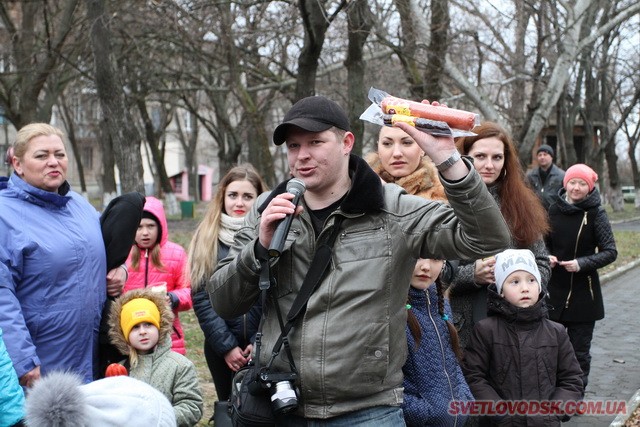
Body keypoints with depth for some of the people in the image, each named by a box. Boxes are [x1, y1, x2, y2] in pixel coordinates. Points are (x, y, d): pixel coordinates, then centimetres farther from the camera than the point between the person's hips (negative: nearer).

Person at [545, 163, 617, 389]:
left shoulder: (596, 213, -8)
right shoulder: (554, 209, 2)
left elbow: (610, 252, -7)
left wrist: (582, 264, -20)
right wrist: (547, 257, -5)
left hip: (583, 294, -3)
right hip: (554, 292, 3)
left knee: (579, 352, 5)